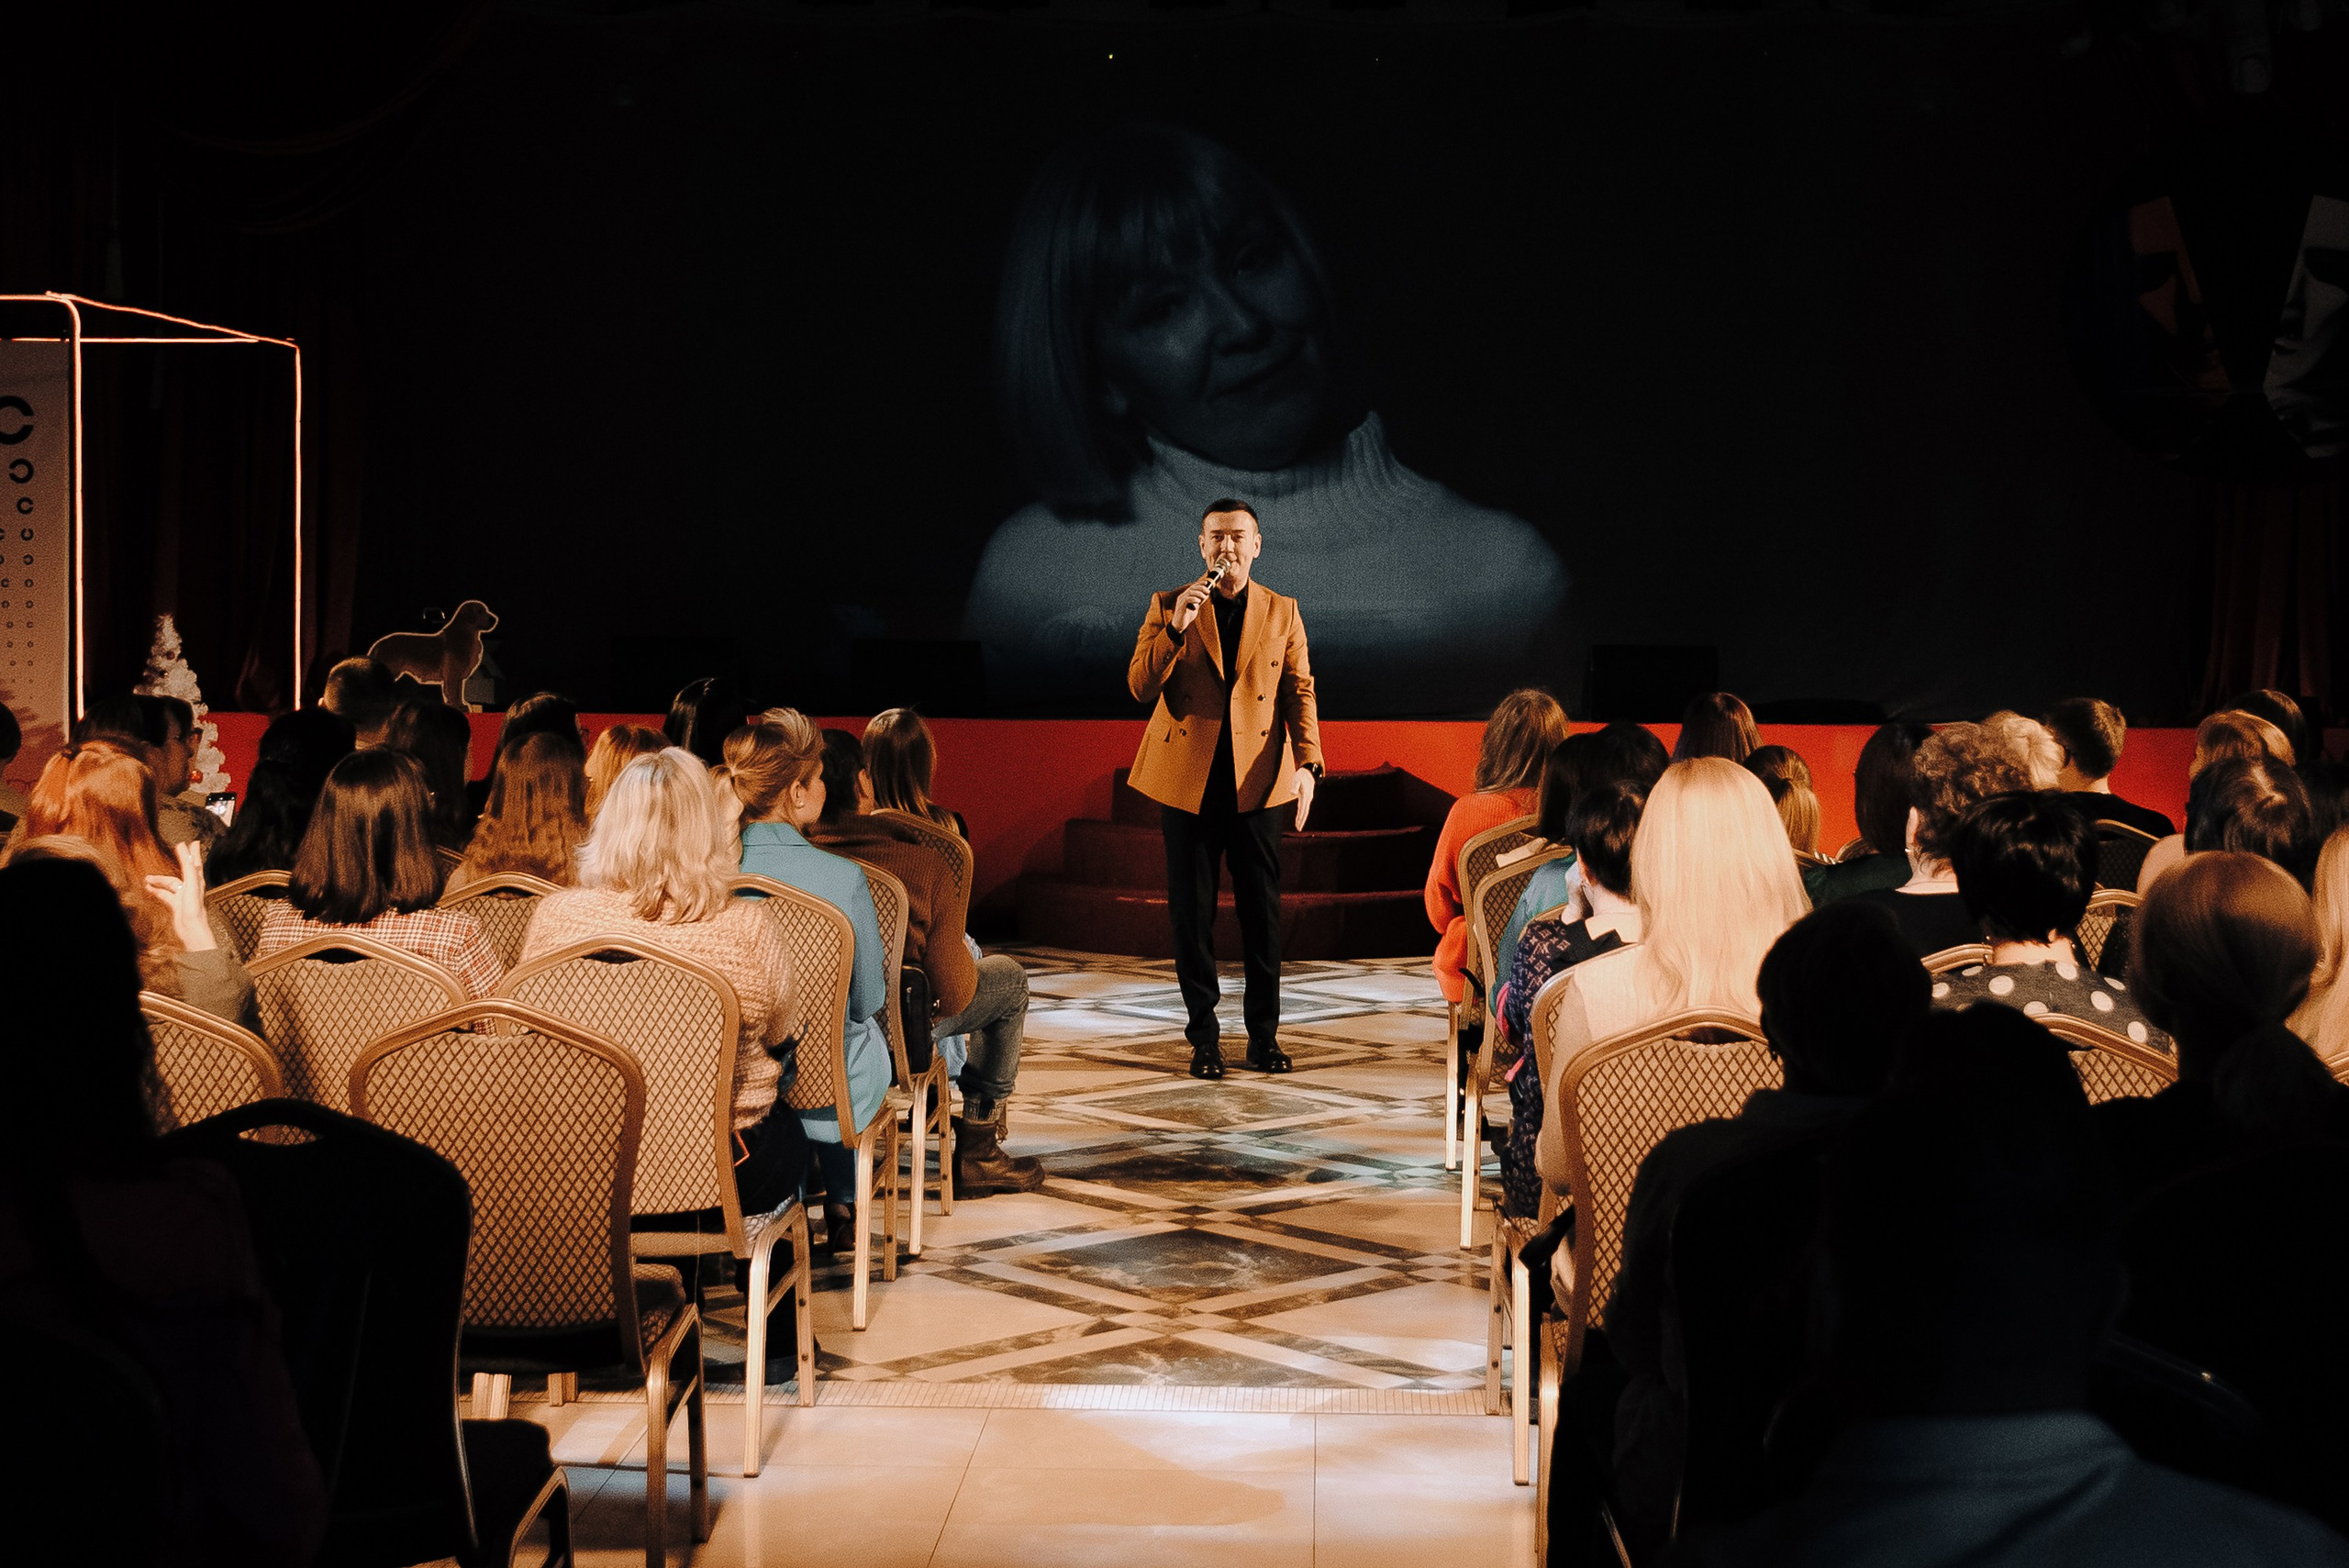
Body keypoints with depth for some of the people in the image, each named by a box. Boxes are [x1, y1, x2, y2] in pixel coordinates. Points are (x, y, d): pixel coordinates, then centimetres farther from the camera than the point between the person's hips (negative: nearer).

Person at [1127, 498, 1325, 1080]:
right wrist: (1176, 627, -17)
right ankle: (1204, 1038, 12)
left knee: (1262, 911, 3)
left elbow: (1299, 692, 4)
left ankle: (1264, 1035, 13)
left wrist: (1307, 762, -10)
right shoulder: (1167, 606, 4)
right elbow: (1140, 687, -4)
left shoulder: (1282, 612, 8)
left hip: (1256, 780, 1)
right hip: (1187, 780, -1)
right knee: (1192, 913, 3)